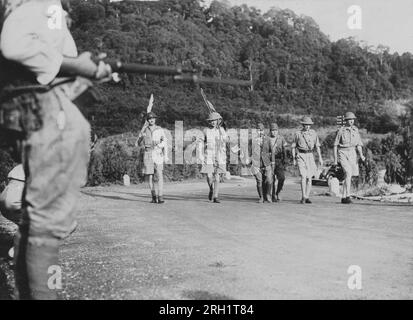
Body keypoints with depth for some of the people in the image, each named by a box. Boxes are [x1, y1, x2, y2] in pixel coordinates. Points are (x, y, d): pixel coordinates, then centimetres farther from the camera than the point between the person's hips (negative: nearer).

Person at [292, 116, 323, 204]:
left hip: (310, 156, 3)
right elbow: (293, 147, 6)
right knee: (303, 176, -14)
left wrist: (320, 157, -1)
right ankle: (303, 197, -12)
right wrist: (294, 159, 3)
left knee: (309, 178, 2)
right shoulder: (298, 134, 0)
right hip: (301, 156, -2)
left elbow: (317, 146, 7)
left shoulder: (313, 133, 6)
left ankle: (307, 197, 10)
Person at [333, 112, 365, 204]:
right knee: (348, 173, -22)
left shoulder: (356, 130, 8)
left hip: (352, 154, 4)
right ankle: (347, 196, -20)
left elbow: (359, 145, 7)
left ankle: (344, 198, 15)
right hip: (342, 154, -4)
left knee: (348, 176, 6)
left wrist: (361, 155, -10)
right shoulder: (341, 130, -4)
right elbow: (335, 145, -1)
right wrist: (335, 159, -5)